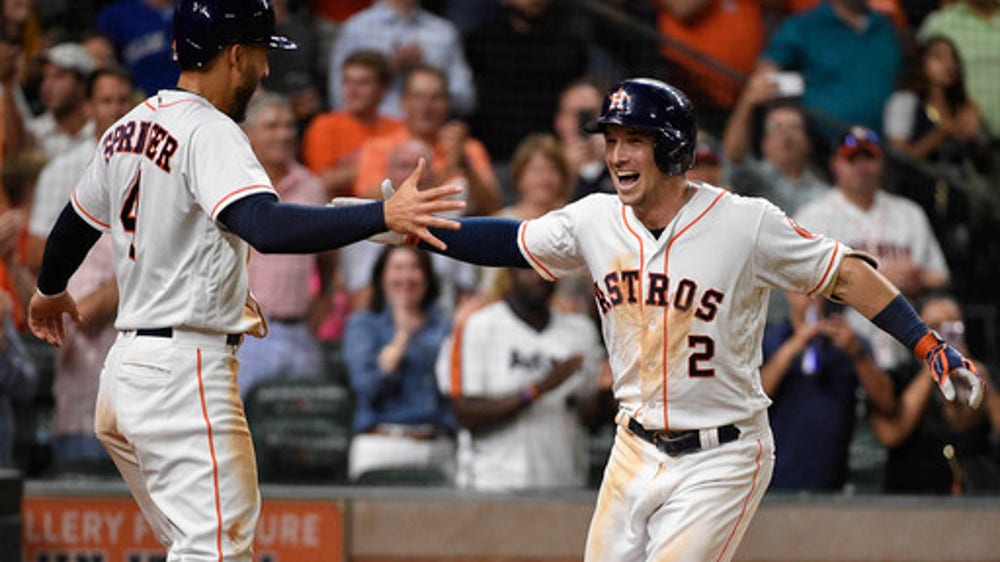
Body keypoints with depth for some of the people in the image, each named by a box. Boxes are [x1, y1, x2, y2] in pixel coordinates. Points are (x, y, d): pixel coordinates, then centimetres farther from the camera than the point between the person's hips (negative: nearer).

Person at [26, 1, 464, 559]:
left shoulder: (128, 129, 13)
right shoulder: (210, 133, -14)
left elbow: (74, 224, 28)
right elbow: (267, 226, -32)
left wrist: (50, 291, 48)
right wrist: (383, 215, -38)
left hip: (126, 367, 10)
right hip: (185, 373, -10)